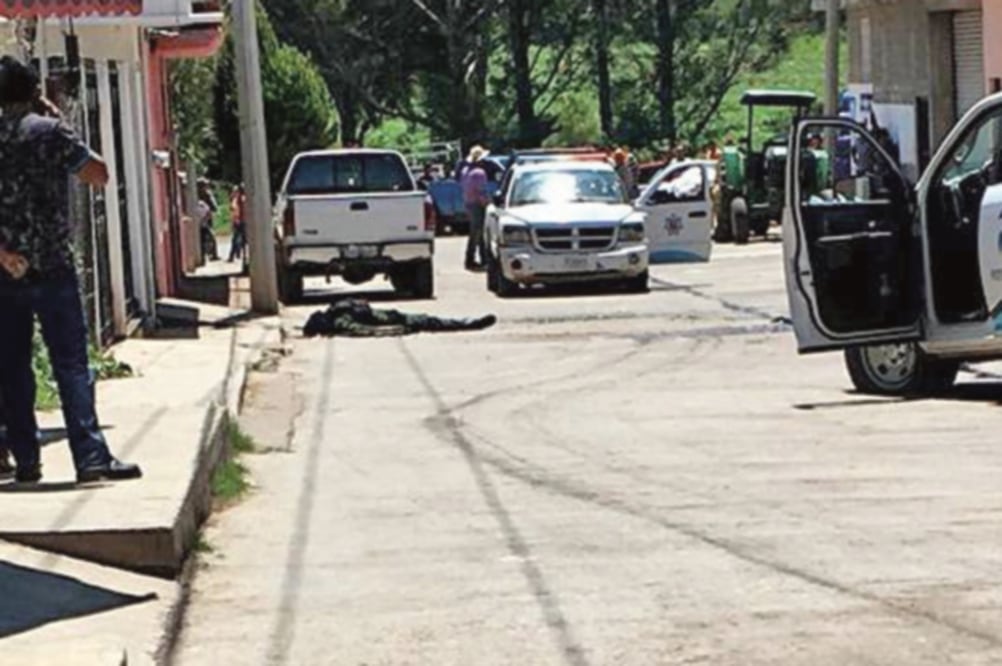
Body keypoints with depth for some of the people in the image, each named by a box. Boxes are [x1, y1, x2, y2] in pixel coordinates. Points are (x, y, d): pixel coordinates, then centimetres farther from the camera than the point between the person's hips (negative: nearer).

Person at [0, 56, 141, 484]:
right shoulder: (49, 132, -5)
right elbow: (98, 175, 0)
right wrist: (72, 150, 13)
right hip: (51, 267, -3)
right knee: (71, 364, -5)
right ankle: (90, 457, -12)